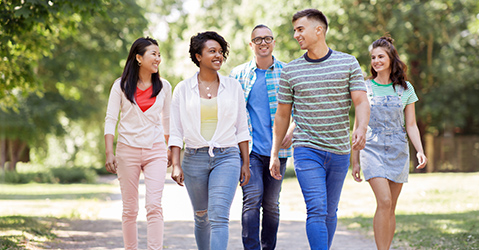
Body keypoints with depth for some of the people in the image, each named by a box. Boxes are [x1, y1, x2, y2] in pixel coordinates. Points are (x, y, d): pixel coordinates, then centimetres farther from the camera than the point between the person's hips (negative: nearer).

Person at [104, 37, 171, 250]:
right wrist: (109, 153, -9)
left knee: (154, 206, -12)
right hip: (128, 150, -1)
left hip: (155, 151, 1)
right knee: (130, 209, 5)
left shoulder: (163, 87, 7)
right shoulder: (121, 86, 0)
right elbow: (110, 120, -1)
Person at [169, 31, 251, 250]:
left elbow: (241, 129, 9)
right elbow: (176, 131, 3)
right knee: (202, 218, 13)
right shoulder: (183, 89, 4)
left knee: (219, 217, -15)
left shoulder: (233, 87, 6)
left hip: (227, 157, -1)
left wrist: (245, 163, 5)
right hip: (194, 158, 1)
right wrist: (175, 164, -7)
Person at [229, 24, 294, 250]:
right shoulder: (239, 74, 7)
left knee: (271, 204, 7)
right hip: (249, 149, -1)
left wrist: (292, 130, -4)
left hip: (277, 148, 1)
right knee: (252, 200, -14)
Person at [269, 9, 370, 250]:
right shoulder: (291, 70, 4)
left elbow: (361, 102, -5)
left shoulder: (348, 63, 2)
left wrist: (361, 128, -27)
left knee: (330, 211, 11)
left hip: (339, 151, 1)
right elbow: (282, 115, 11)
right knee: (316, 209, -14)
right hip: (307, 149, -1)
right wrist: (274, 154, 10)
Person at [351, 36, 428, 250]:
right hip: (372, 149, -2)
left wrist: (420, 151, -9)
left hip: (398, 151, 2)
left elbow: (411, 125, 7)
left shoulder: (405, 88, 6)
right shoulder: (365, 87, 4)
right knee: (384, 202, -17)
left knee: (390, 208, 4)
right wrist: (355, 160, 6)